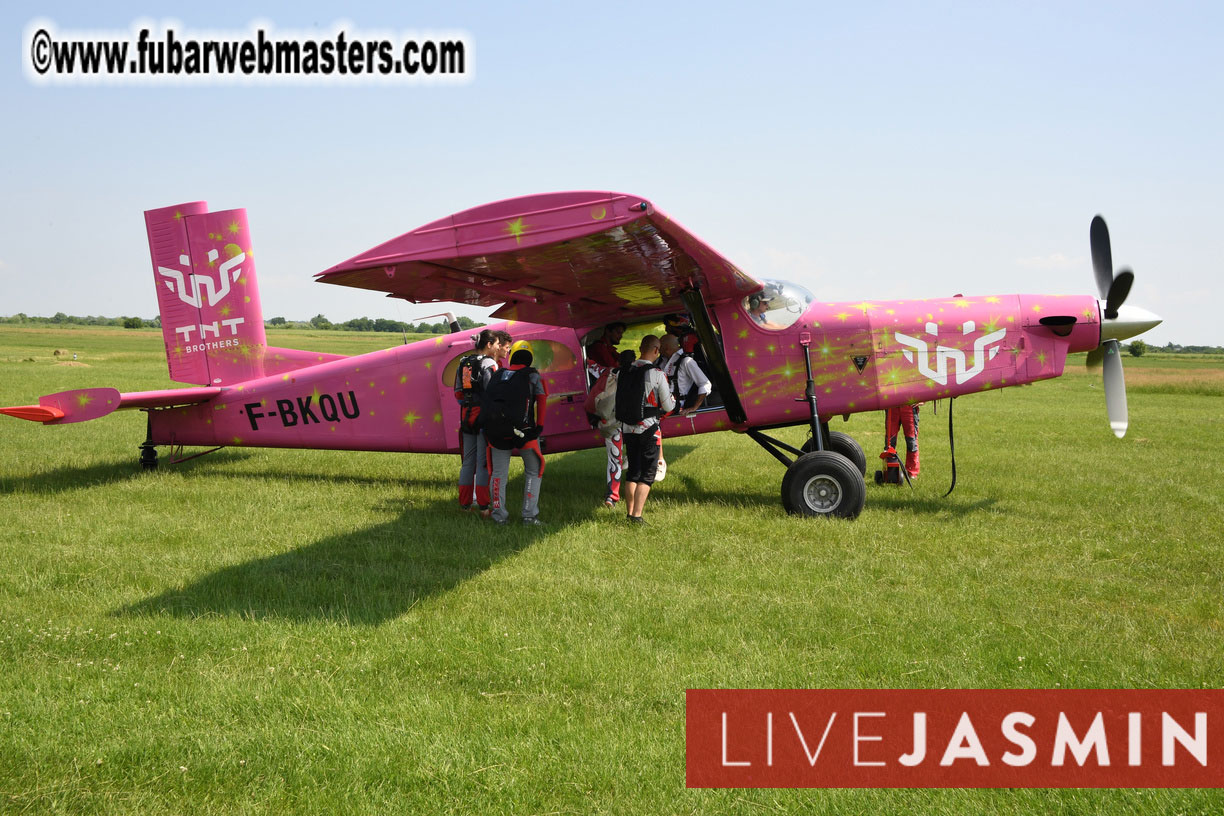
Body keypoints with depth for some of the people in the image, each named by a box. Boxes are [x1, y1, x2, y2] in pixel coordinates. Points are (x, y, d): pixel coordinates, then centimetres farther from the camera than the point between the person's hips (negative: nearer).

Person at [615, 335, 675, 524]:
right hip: (648, 428, -5)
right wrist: (673, 399, 16)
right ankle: (637, 515, -8)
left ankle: (630, 512, 18)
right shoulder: (657, 375, -11)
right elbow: (668, 406, -6)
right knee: (647, 474, -1)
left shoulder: (626, 373, 5)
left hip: (628, 428, 5)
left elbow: (619, 403, 11)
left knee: (632, 471, 15)